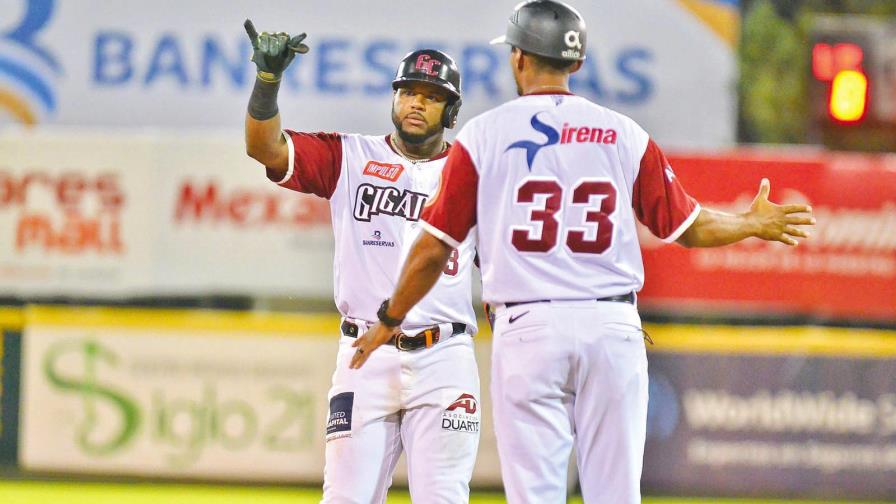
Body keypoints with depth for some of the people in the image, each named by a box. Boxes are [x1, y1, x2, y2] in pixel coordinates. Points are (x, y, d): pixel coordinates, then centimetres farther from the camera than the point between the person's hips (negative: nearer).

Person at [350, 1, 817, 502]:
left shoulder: (483, 135, 2)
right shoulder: (624, 135, 7)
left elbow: (434, 247, 3)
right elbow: (688, 227, 12)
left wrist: (390, 320, 18)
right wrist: (753, 224, 32)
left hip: (527, 328, -2)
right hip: (613, 328, 2)